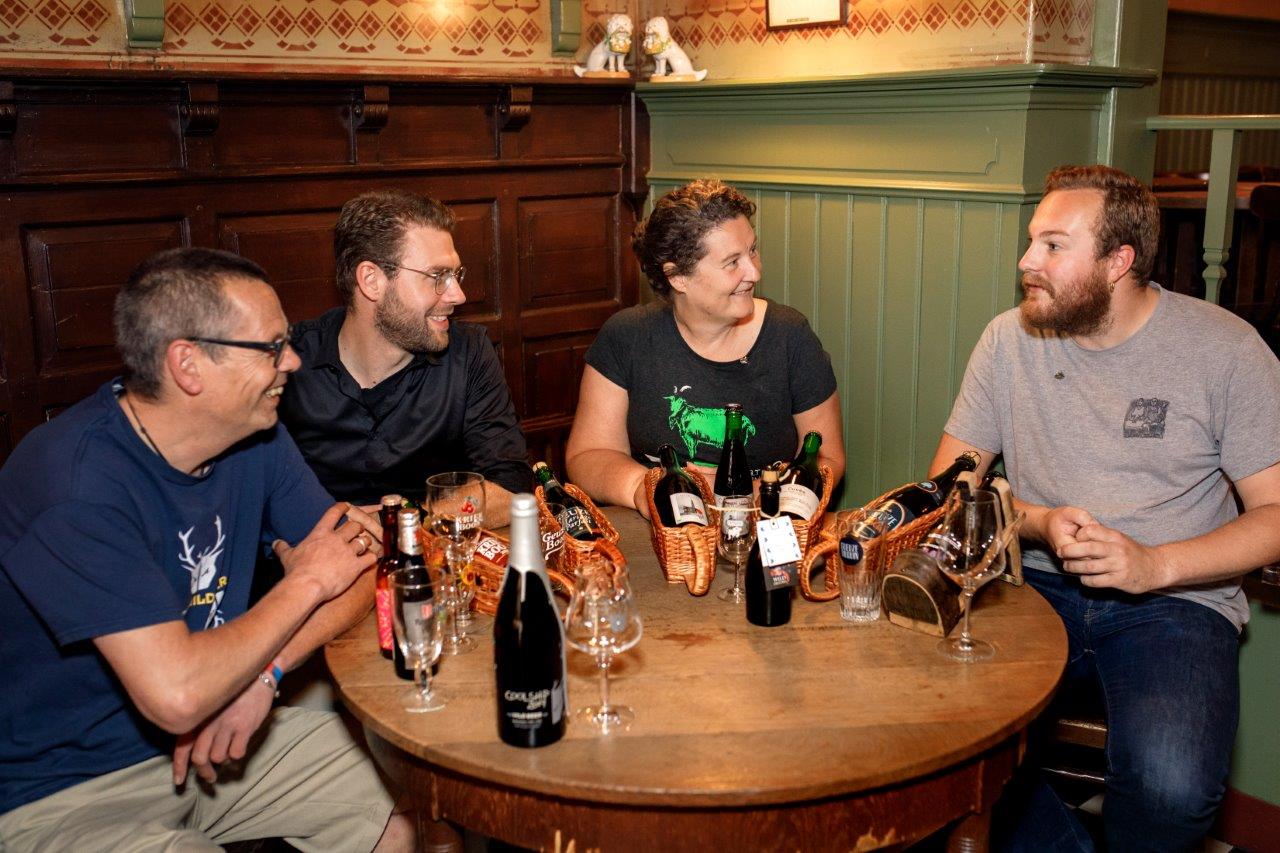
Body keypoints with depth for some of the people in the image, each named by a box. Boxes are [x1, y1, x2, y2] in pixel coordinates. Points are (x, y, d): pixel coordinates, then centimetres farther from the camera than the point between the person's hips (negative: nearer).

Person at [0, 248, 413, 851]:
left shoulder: (256, 439, -3)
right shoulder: (79, 483, -28)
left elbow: (356, 568, -1)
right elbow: (176, 695, -33)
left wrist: (266, 673, -20)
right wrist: (306, 582, -19)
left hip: (208, 736, 7)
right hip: (66, 792, -6)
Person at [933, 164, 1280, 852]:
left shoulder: (1225, 349, -3)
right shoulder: (1011, 339, 4)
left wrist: (1156, 564, -19)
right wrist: (1040, 525, -13)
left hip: (1175, 602, -2)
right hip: (1038, 587, 3)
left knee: (1170, 784, -30)